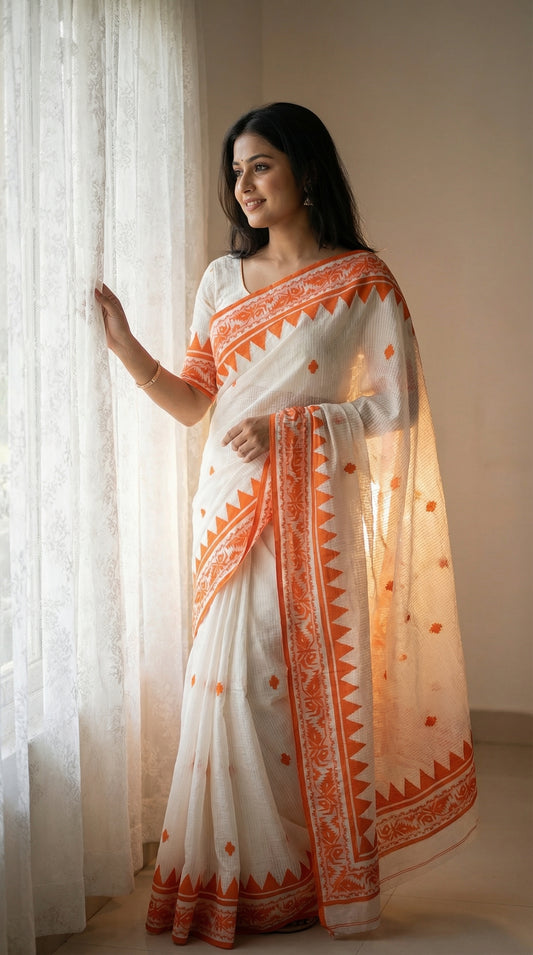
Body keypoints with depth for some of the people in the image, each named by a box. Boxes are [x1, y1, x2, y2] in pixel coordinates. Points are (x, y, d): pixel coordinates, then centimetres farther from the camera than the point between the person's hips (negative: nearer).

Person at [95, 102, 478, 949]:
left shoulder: (361, 279, -3)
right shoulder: (223, 279, 12)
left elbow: (397, 404, -7)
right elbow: (193, 400, 12)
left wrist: (290, 427, -16)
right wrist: (124, 343, -2)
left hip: (313, 506, -4)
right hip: (230, 503, 4)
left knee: (314, 684, 0)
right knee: (231, 680, 3)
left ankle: (328, 879, 16)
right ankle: (242, 880, 16)